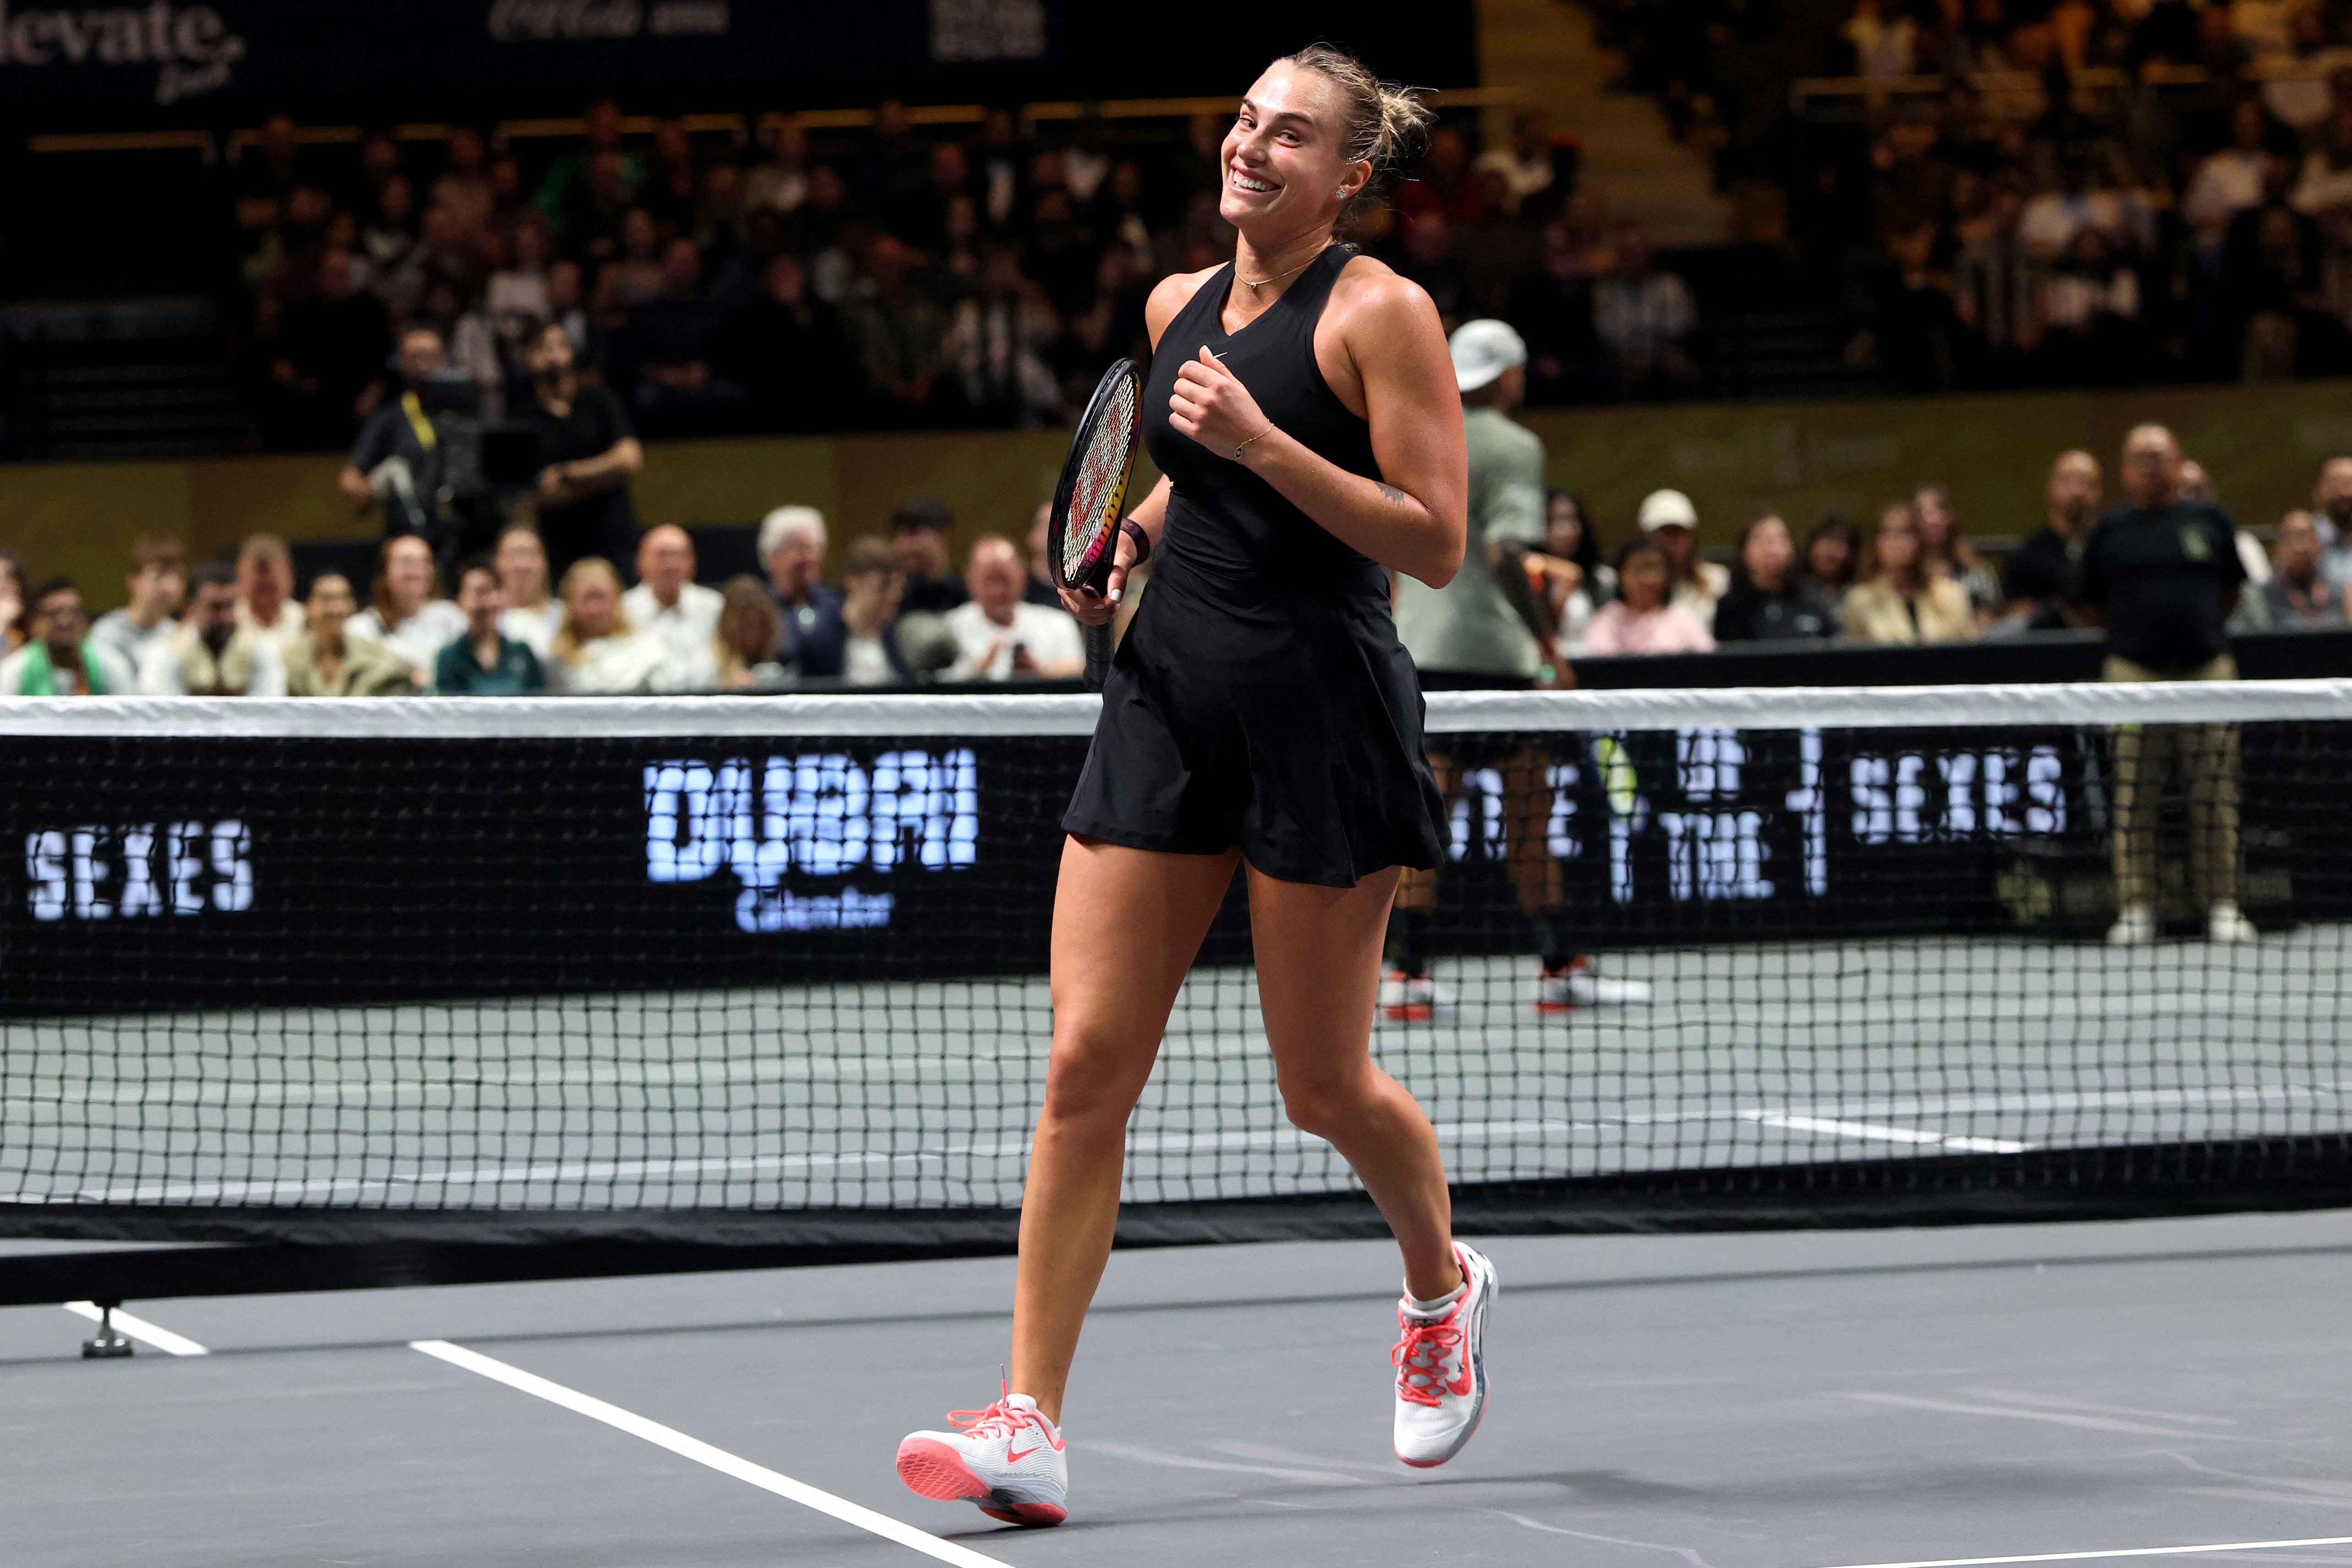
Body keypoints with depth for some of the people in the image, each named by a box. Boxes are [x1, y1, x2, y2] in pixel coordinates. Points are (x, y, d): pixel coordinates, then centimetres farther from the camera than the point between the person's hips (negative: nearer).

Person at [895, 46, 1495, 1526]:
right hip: (1169, 697, 5)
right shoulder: (1180, 306, 12)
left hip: (1321, 710, -5)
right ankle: (1031, 1428, -8)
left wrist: (1266, 446, -20)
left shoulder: (1379, 310, -7)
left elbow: (1436, 543, -12)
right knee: (1087, 1065, -6)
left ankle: (1443, 1283, 38)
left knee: (1325, 1084, 5)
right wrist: (1133, 539, 10)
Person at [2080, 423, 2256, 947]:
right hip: (2135, 676, 0)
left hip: (2207, 669, 1)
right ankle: (2136, 908, 0)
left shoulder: (2210, 521, 10)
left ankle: (2222, 905, 4)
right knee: (2135, 798, -3)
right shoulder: (2110, 531, 8)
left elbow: (2232, 587, 21)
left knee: (2215, 795, -1)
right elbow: (2093, 602, 17)